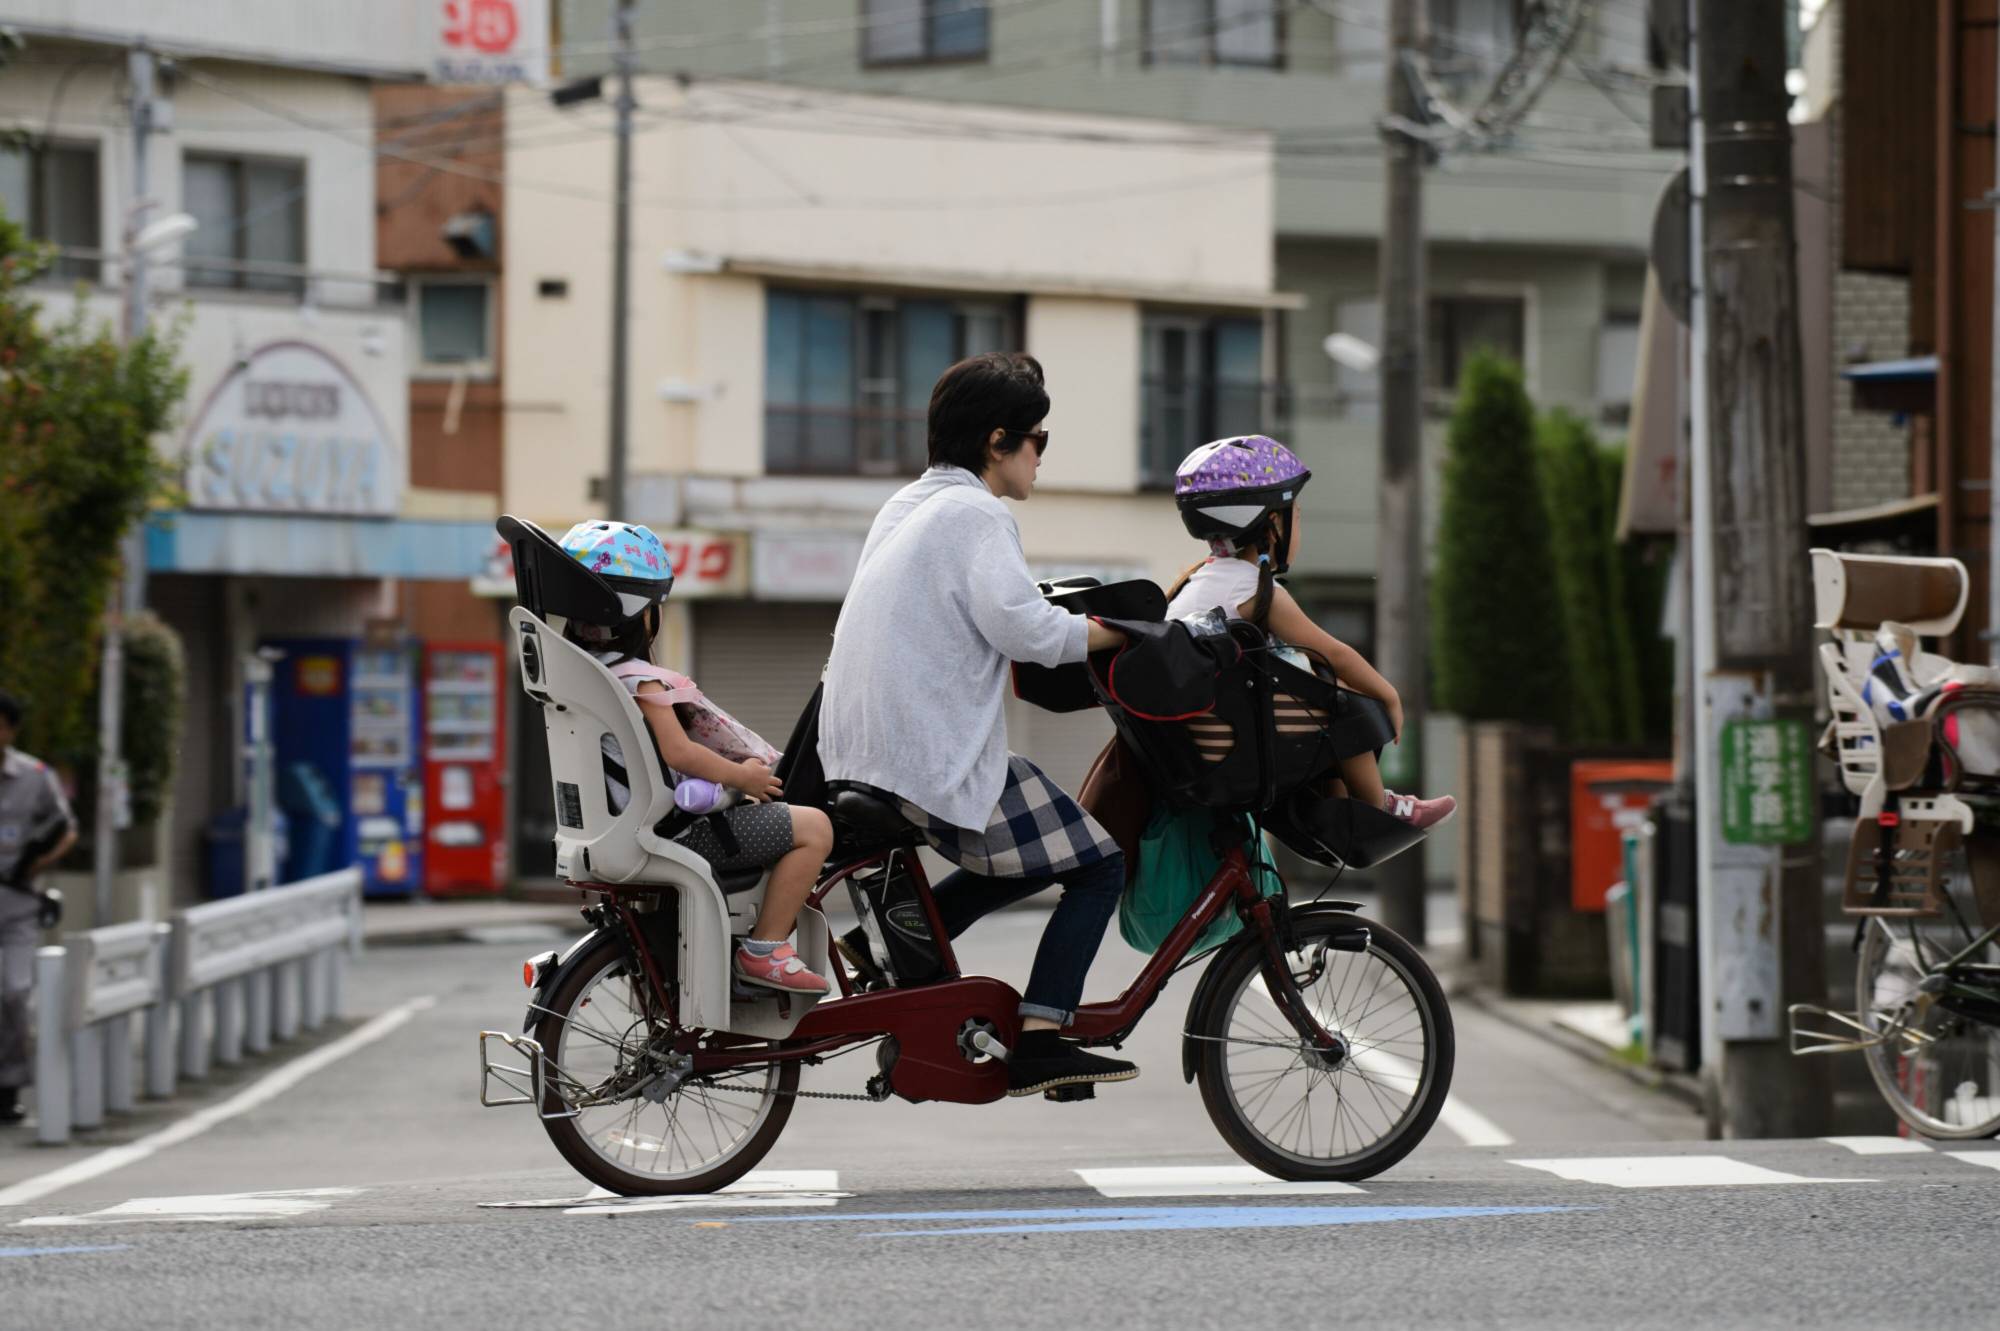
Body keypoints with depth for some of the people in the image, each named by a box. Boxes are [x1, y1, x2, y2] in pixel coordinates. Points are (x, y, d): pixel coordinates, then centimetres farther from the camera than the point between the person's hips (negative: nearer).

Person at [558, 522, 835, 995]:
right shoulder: (640, 680, -19)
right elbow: (678, 752, -26)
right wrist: (740, 777, -13)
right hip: (680, 829, -11)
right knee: (814, 827, -11)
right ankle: (764, 950, -10)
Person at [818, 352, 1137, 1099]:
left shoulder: (909, 504, 19)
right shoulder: (977, 513, -11)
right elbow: (1019, 626, -24)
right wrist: (1112, 632, -10)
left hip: (858, 750, 10)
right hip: (939, 757, -10)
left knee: (1027, 856, 26)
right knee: (1098, 869, -2)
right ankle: (1037, 1040, -10)